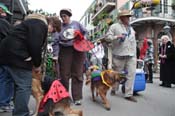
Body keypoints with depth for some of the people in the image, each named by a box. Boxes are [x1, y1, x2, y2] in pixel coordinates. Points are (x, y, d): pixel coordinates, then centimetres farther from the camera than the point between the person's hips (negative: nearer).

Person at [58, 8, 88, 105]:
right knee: (64, 75, 2)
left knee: (77, 74, 2)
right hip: (65, 51, 0)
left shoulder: (76, 24, 6)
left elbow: (85, 32, 16)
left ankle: (77, 98, 8)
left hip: (78, 50, 0)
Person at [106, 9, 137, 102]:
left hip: (131, 55, 5)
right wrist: (117, 37, -20)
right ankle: (114, 89, 28)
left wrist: (135, 54, 15)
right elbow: (108, 37, -5)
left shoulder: (131, 28, 21)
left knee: (131, 73, -4)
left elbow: (134, 42, 21)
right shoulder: (114, 26, 2)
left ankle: (129, 94, 2)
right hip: (119, 55, -5)